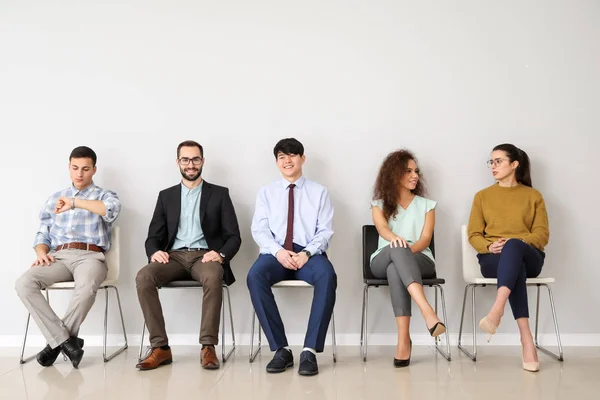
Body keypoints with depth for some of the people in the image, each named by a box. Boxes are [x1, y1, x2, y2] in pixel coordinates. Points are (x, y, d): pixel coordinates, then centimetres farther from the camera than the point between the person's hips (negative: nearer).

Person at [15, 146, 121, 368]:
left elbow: (113, 209, -14)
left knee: (86, 288, -38)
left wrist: (74, 203, -19)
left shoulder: (104, 196, 12)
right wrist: (42, 253, -1)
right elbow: (42, 235, 22)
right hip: (59, 257, 4)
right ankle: (65, 340, -23)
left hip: (90, 256, -4)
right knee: (24, 284, -26)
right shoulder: (54, 199, 24)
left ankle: (56, 342, -17)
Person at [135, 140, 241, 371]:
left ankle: (208, 347, -29)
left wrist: (221, 254, -17)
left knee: (213, 278, -38)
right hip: (174, 256, 2)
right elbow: (153, 236, 12)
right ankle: (160, 347, -23)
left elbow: (234, 236, 5)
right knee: (143, 278, -29)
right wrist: (155, 252, -13)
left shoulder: (219, 194, 11)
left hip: (205, 256, -2)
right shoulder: (166, 196, 17)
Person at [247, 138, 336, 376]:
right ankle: (281, 349, -25)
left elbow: (325, 231, 3)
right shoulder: (266, 192, 16)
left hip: (309, 253, -1)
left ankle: (310, 350, -30)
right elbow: (259, 230, 5)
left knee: (327, 276, -35)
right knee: (255, 276, -33)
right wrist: (278, 251, -15)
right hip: (276, 253, 1)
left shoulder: (319, 192, 13)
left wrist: (307, 253, -16)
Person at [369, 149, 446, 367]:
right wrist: (395, 238, -36)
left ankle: (404, 339, -49)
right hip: (383, 261, 0)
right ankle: (427, 311, -55)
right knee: (396, 249, -39)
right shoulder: (380, 204, 13)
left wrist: (408, 249, -24)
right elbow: (382, 228, -10)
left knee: (395, 268, -38)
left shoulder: (426, 205, 15)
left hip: (419, 260, 0)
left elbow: (425, 239, -1)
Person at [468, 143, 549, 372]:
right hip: (493, 258, 1)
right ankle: (526, 339, -49)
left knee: (513, 246, -40)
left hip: (528, 256, 0)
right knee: (515, 268, -39)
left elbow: (542, 234, 5)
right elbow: (474, 235, 9)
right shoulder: (482, 196, 17)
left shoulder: (533, 196, 14)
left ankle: (496, 311, -61)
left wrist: (516, 242, -16)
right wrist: (489, 246, -14)